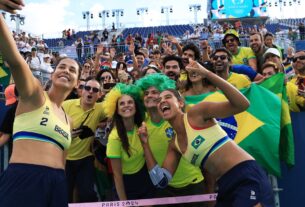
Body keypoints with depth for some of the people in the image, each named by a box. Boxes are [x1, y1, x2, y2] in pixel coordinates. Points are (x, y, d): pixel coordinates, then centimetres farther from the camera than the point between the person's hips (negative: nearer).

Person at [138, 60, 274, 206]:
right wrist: (145, 143, 5)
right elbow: (161, 181, 7)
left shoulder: (196, 113, -8)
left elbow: (242, 104, -18)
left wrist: (208, 74, -23)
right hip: (226, 188, 8)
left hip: (247, 177, -7)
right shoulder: (174, 145, 12)